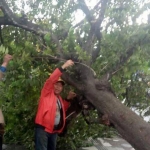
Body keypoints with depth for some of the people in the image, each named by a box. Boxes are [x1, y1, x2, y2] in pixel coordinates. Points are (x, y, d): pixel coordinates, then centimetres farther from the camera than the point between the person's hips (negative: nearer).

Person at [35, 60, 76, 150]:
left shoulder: (59, 98, 17)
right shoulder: (47, 93, -2)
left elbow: (62, 110, 26)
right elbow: (51, 80, -17)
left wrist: (68, 99, 13)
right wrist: (63, 67, -22)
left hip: (54, 130, 8)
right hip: (43, 128, -8)